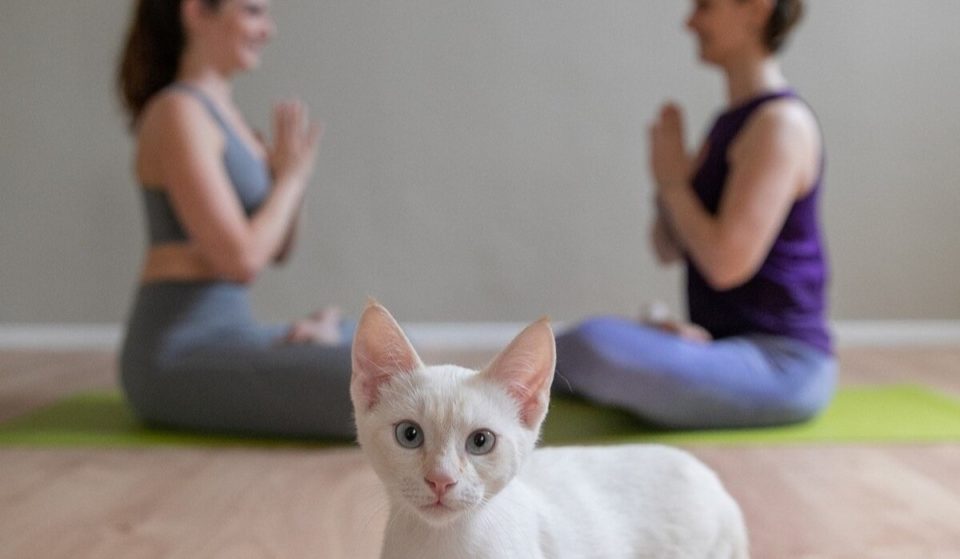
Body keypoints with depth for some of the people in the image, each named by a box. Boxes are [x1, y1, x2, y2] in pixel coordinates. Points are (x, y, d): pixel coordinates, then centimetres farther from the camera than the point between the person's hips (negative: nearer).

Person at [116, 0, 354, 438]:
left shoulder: (220, 110, 15)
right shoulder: (178, 112, -15)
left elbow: (277, 249, 17)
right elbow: (241, 260, -21)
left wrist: (292, 169, -1)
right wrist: (291, 176, -6)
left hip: (221, 338, 9)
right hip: (179, 356, -9)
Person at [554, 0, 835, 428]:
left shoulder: (782, 121, -16)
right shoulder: (731, 121, 12)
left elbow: (727, 263, -25)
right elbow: (668, 249, 12)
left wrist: (673, 181, -12)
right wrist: (669, 180, -7)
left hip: (779, 363, -9)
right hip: (721, 347, 9)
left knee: (593, 345, -32)